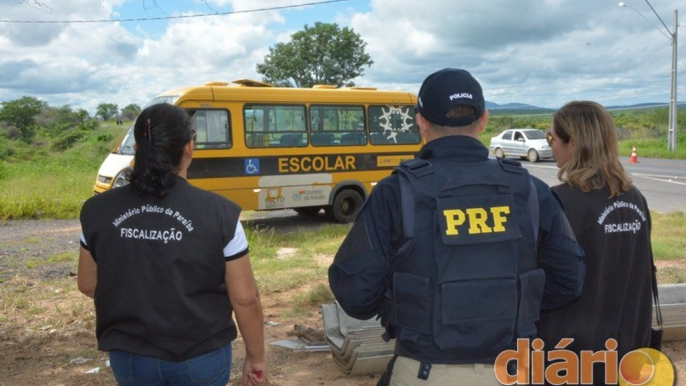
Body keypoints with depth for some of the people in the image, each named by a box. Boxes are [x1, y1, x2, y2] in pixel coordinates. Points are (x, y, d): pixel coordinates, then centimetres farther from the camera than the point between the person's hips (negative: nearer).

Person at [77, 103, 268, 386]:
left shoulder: (99, 211, -10)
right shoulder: (218, 213, -18)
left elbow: (88, 285, 3)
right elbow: (245, 299, -14)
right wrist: (256, 358, 1)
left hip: (130, 358, 2)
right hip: (201, 358, -2)